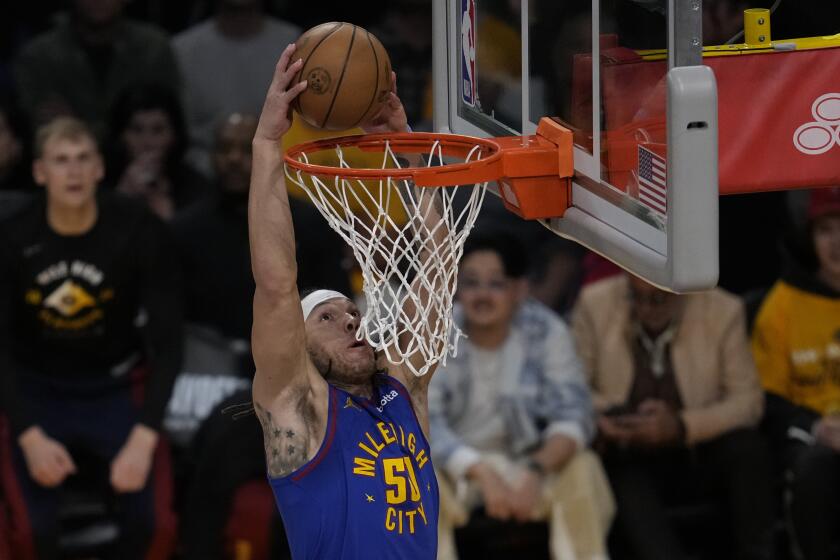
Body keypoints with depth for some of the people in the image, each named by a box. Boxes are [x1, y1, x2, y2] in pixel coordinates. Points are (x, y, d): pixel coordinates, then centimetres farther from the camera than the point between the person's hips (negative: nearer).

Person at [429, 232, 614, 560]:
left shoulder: (546, 332, -12)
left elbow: (573, 414, -17)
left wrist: (537, 471, -37)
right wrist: (483, 474, -37)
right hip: (454, 465, -1)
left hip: (523, 463, 2)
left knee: (581, 468, -25)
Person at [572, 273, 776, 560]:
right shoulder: (595, 305, -4)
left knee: (747, 445, -28)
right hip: (627, 462, -1)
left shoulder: (723, 311, -4)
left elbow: (748, 401, -6)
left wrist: (682, 426, -22)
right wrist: (600, 415, -24)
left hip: (697, 464, 1)